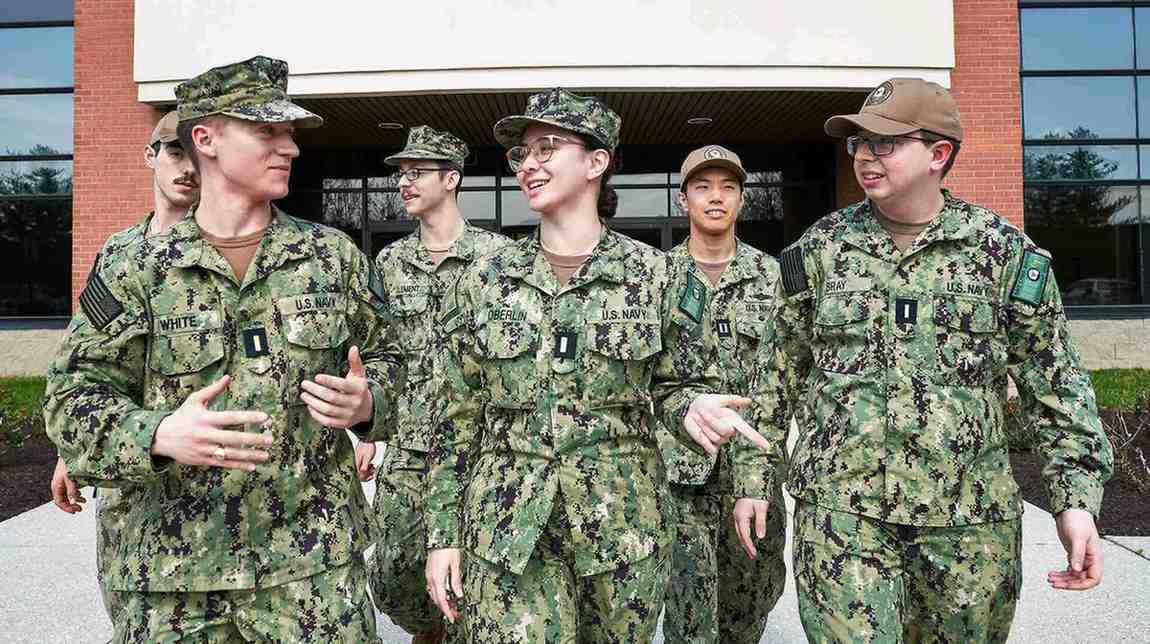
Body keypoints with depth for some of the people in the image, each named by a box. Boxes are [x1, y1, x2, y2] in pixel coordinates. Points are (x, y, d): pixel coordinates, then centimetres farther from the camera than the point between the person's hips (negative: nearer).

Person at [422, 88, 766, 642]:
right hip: (507, 530, 0)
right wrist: (443, 533, 1)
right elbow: (458, 418, 3)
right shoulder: (485, 280, 0)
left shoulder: (653, 273, -3)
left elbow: (674, 382, 7)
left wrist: (694, 406, -17)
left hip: (623, 524, 0)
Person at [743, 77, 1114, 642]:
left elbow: (1055, 385, 3)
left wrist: (1077, 499, -3)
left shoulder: (1004, 251, 0)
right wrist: (754, 474, 7)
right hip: (840, 510, 0)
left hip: (970, 516, 1)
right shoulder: (820, 248, 2)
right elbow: (779, 373, 8)